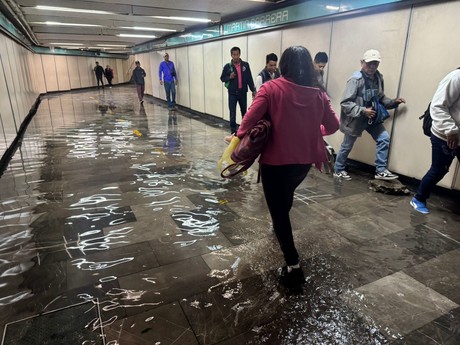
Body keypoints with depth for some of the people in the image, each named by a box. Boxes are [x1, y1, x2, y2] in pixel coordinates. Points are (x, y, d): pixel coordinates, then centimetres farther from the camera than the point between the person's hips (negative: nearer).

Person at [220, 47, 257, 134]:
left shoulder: (245, 65, 2)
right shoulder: (227, 66, -1)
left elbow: (249, 78, 4)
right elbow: (222, 78, 6)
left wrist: (253, 90, 0)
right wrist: (229, 77, -14)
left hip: (243, 92, 2)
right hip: (232, 93, -1)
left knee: (244, 111, 12)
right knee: (232, 113, 0)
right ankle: (233, 130, 9)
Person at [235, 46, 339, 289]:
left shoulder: (271, 89, -10)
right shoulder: (318, 93, 0)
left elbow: (250, 119, -18)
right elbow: (333, 126, 6)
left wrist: (239, 137, -1)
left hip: (276, 160, -5)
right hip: (305, 160, 5)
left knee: (278, 210, 5)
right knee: (286, 195, 32)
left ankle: (293, 267, 4)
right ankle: (280, 227, 57)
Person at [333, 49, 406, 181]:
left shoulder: (378, 78, 0)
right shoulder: (356, 79, -22)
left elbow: (381, 98, 12)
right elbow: (345, 103, -25)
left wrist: (394, 102, -4)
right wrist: (363, 110, -28)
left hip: (372, 117, 6)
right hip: (355, 119, -6)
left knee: (384, 138, -1)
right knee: (347, 146, 7)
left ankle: (381, 171, 10)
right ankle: (338, 170, 28)